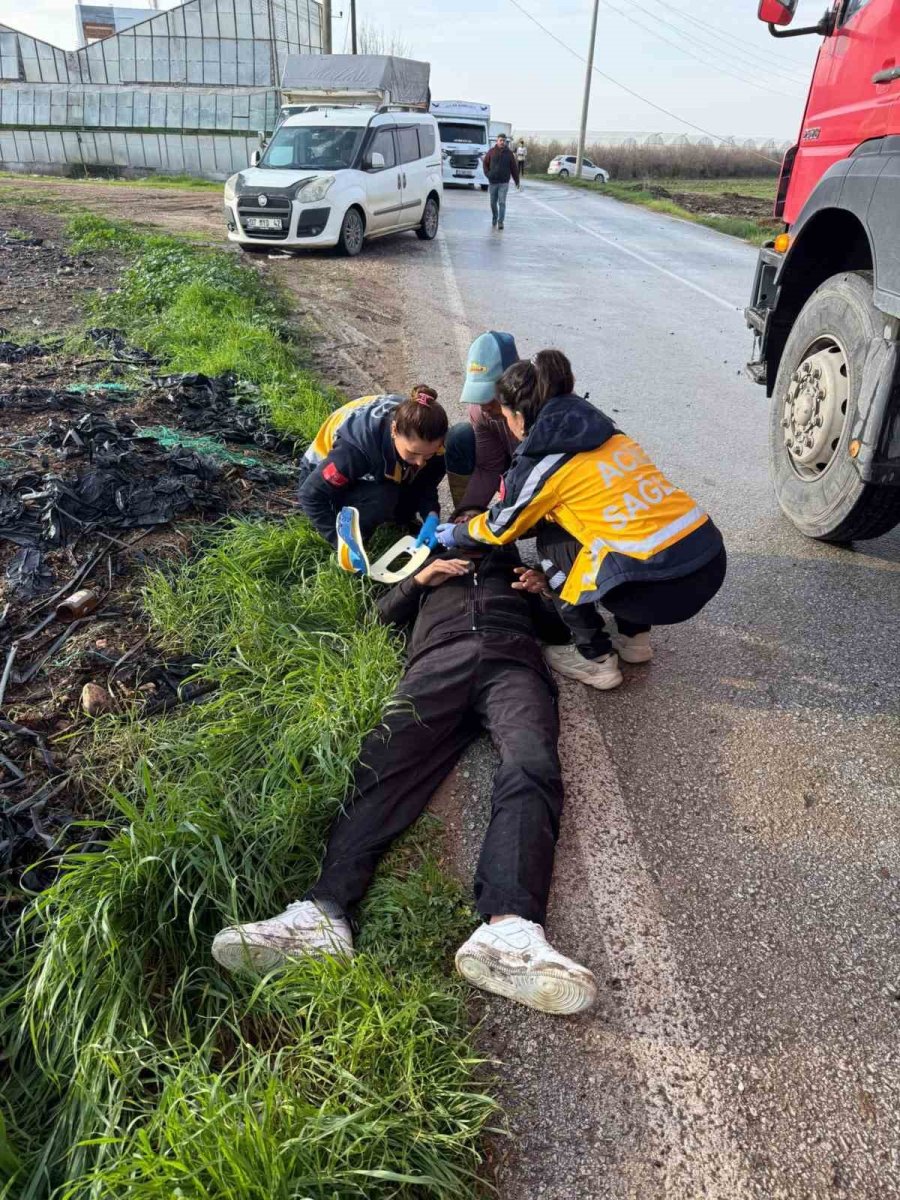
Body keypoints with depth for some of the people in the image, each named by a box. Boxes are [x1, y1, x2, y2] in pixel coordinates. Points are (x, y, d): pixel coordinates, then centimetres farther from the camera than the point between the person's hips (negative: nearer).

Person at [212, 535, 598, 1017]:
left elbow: (558, 627, 32)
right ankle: (321, 914, -46)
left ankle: (509, 930, -57)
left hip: (512, 660, -1)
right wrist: (420, 579, 15)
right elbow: (387, 611, 31)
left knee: (531, 767, -34)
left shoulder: (517, 567, 42)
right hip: (438, 661, 1)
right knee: (386, 763, -28)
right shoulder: (434, 566, 43)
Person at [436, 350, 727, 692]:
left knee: (552, 542, 14)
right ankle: (634, 637, 29)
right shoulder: (603, 431, 17)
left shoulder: (541, 461, -3)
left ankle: (596, 660, 17)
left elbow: (501, 529, 14)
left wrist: (455, 534, 34)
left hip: (660, 587, -7)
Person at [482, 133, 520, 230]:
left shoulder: (509, 153, 1)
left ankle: (500, 222, -9)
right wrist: (487, 174, -2)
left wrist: (517, 181, 3)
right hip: (492, 182, 2)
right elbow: (485, 163, 11)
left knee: (502, 203, -9)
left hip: (504, 183, -2)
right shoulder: (491, 151, 2)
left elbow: (514, 168, 4)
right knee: (493, 203, 10)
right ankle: (494, 220, 28)